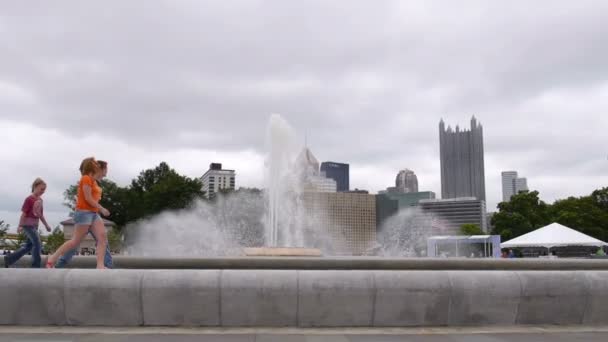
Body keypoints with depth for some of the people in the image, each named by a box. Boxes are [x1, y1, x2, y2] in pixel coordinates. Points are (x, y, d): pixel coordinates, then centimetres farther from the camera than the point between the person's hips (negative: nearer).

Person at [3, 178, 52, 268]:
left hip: (35, 225, 9)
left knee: (29, 246, 12)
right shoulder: (29, 199, -12)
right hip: (28, 225, -9)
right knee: (37, 244, -12)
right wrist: (20, 226, -18)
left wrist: (46, 225, 15)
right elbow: (23, 213, -14)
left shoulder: (40, 200, 10)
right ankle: (35, 266, -4)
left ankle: (9, 258, 24)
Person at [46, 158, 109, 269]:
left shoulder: (93, 180, 17)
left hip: (93, 213, 9)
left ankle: (100, 265, -12)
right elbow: (88, 198, -16)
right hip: (84, 212, -9)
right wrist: (102, 209, -13)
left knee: (103, 237, -7)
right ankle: (52, 259, 10)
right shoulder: (86, 178, -10)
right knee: (76, 241, -4)